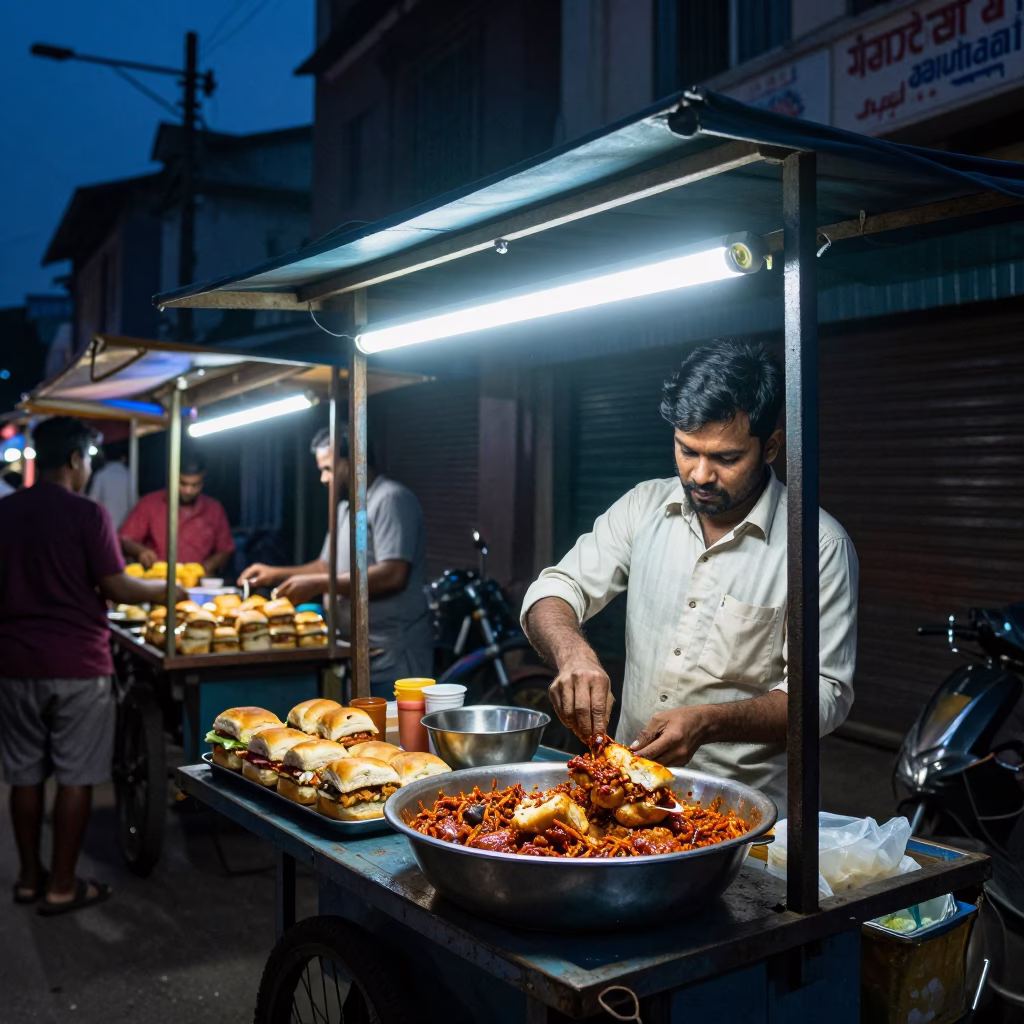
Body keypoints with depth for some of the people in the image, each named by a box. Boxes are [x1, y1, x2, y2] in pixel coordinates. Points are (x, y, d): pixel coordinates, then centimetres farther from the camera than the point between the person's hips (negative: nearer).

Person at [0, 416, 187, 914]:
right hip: (76, 663, -5)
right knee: (75, 776, 5)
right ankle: (62, 885, 12)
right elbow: (117, 589, -10)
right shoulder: (87, 514, -11)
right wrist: (166, 588, 6)